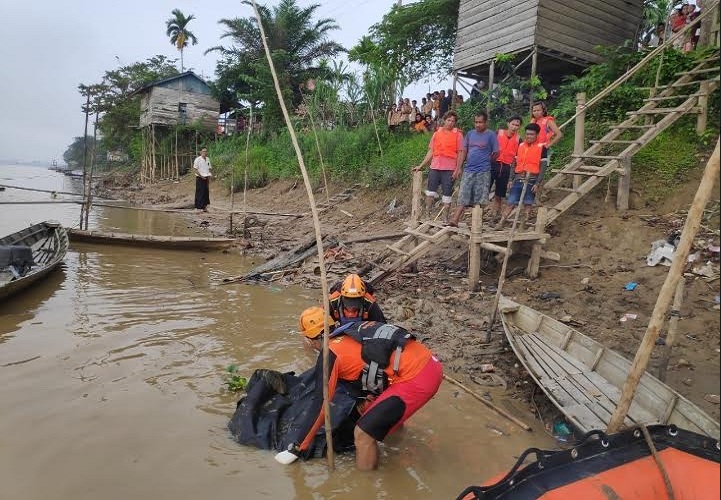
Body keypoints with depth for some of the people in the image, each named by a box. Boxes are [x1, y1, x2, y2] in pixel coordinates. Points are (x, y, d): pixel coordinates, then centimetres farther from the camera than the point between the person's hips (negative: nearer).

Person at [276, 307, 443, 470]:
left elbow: (320, 404, -1)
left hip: (416, 378, -9)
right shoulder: (350, 333, 18)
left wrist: (297, 448, 9)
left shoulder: (330, 355, -3)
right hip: (429, 361, 9)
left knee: (363, 433, -4)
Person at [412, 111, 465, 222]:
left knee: (447, 194, 2)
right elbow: (430, 152, 14)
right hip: (435, 167, 3)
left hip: (449, 169, -3)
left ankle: (446, 218, 9)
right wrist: (421, 166, 9)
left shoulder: (458, 134, 2)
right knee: (430, 191, 1)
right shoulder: (437, 133, 12)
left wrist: (458, 169, -10)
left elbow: (460, 153, -1)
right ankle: (427, 215, 8)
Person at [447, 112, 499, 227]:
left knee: (479, 200, 1)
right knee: (463, 197, -1)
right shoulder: (470, 134, 9)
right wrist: (459, 168, 8)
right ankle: (454, 220, -4)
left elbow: (496, 153, 1)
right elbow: (464, 151, 12)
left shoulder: (491, 135, -3)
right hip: (468, 170, 4)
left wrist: (485, 162, 11)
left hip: (483, 172, -4)